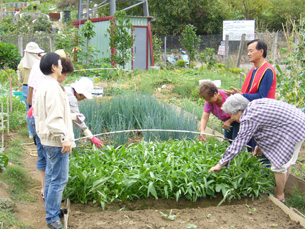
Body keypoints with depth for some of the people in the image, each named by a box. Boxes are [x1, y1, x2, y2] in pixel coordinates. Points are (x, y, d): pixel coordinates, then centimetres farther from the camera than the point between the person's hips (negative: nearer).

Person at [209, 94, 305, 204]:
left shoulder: (249, 119, -22)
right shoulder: (253, 105, 6)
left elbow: (238, 143, -20)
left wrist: (220, 165, -14)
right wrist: (259, 146, 13)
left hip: (294, 130, -10)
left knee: (280, 164, -1)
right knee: (286, 162, 19)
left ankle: (280, 197, 15)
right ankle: (280, 189, 33)